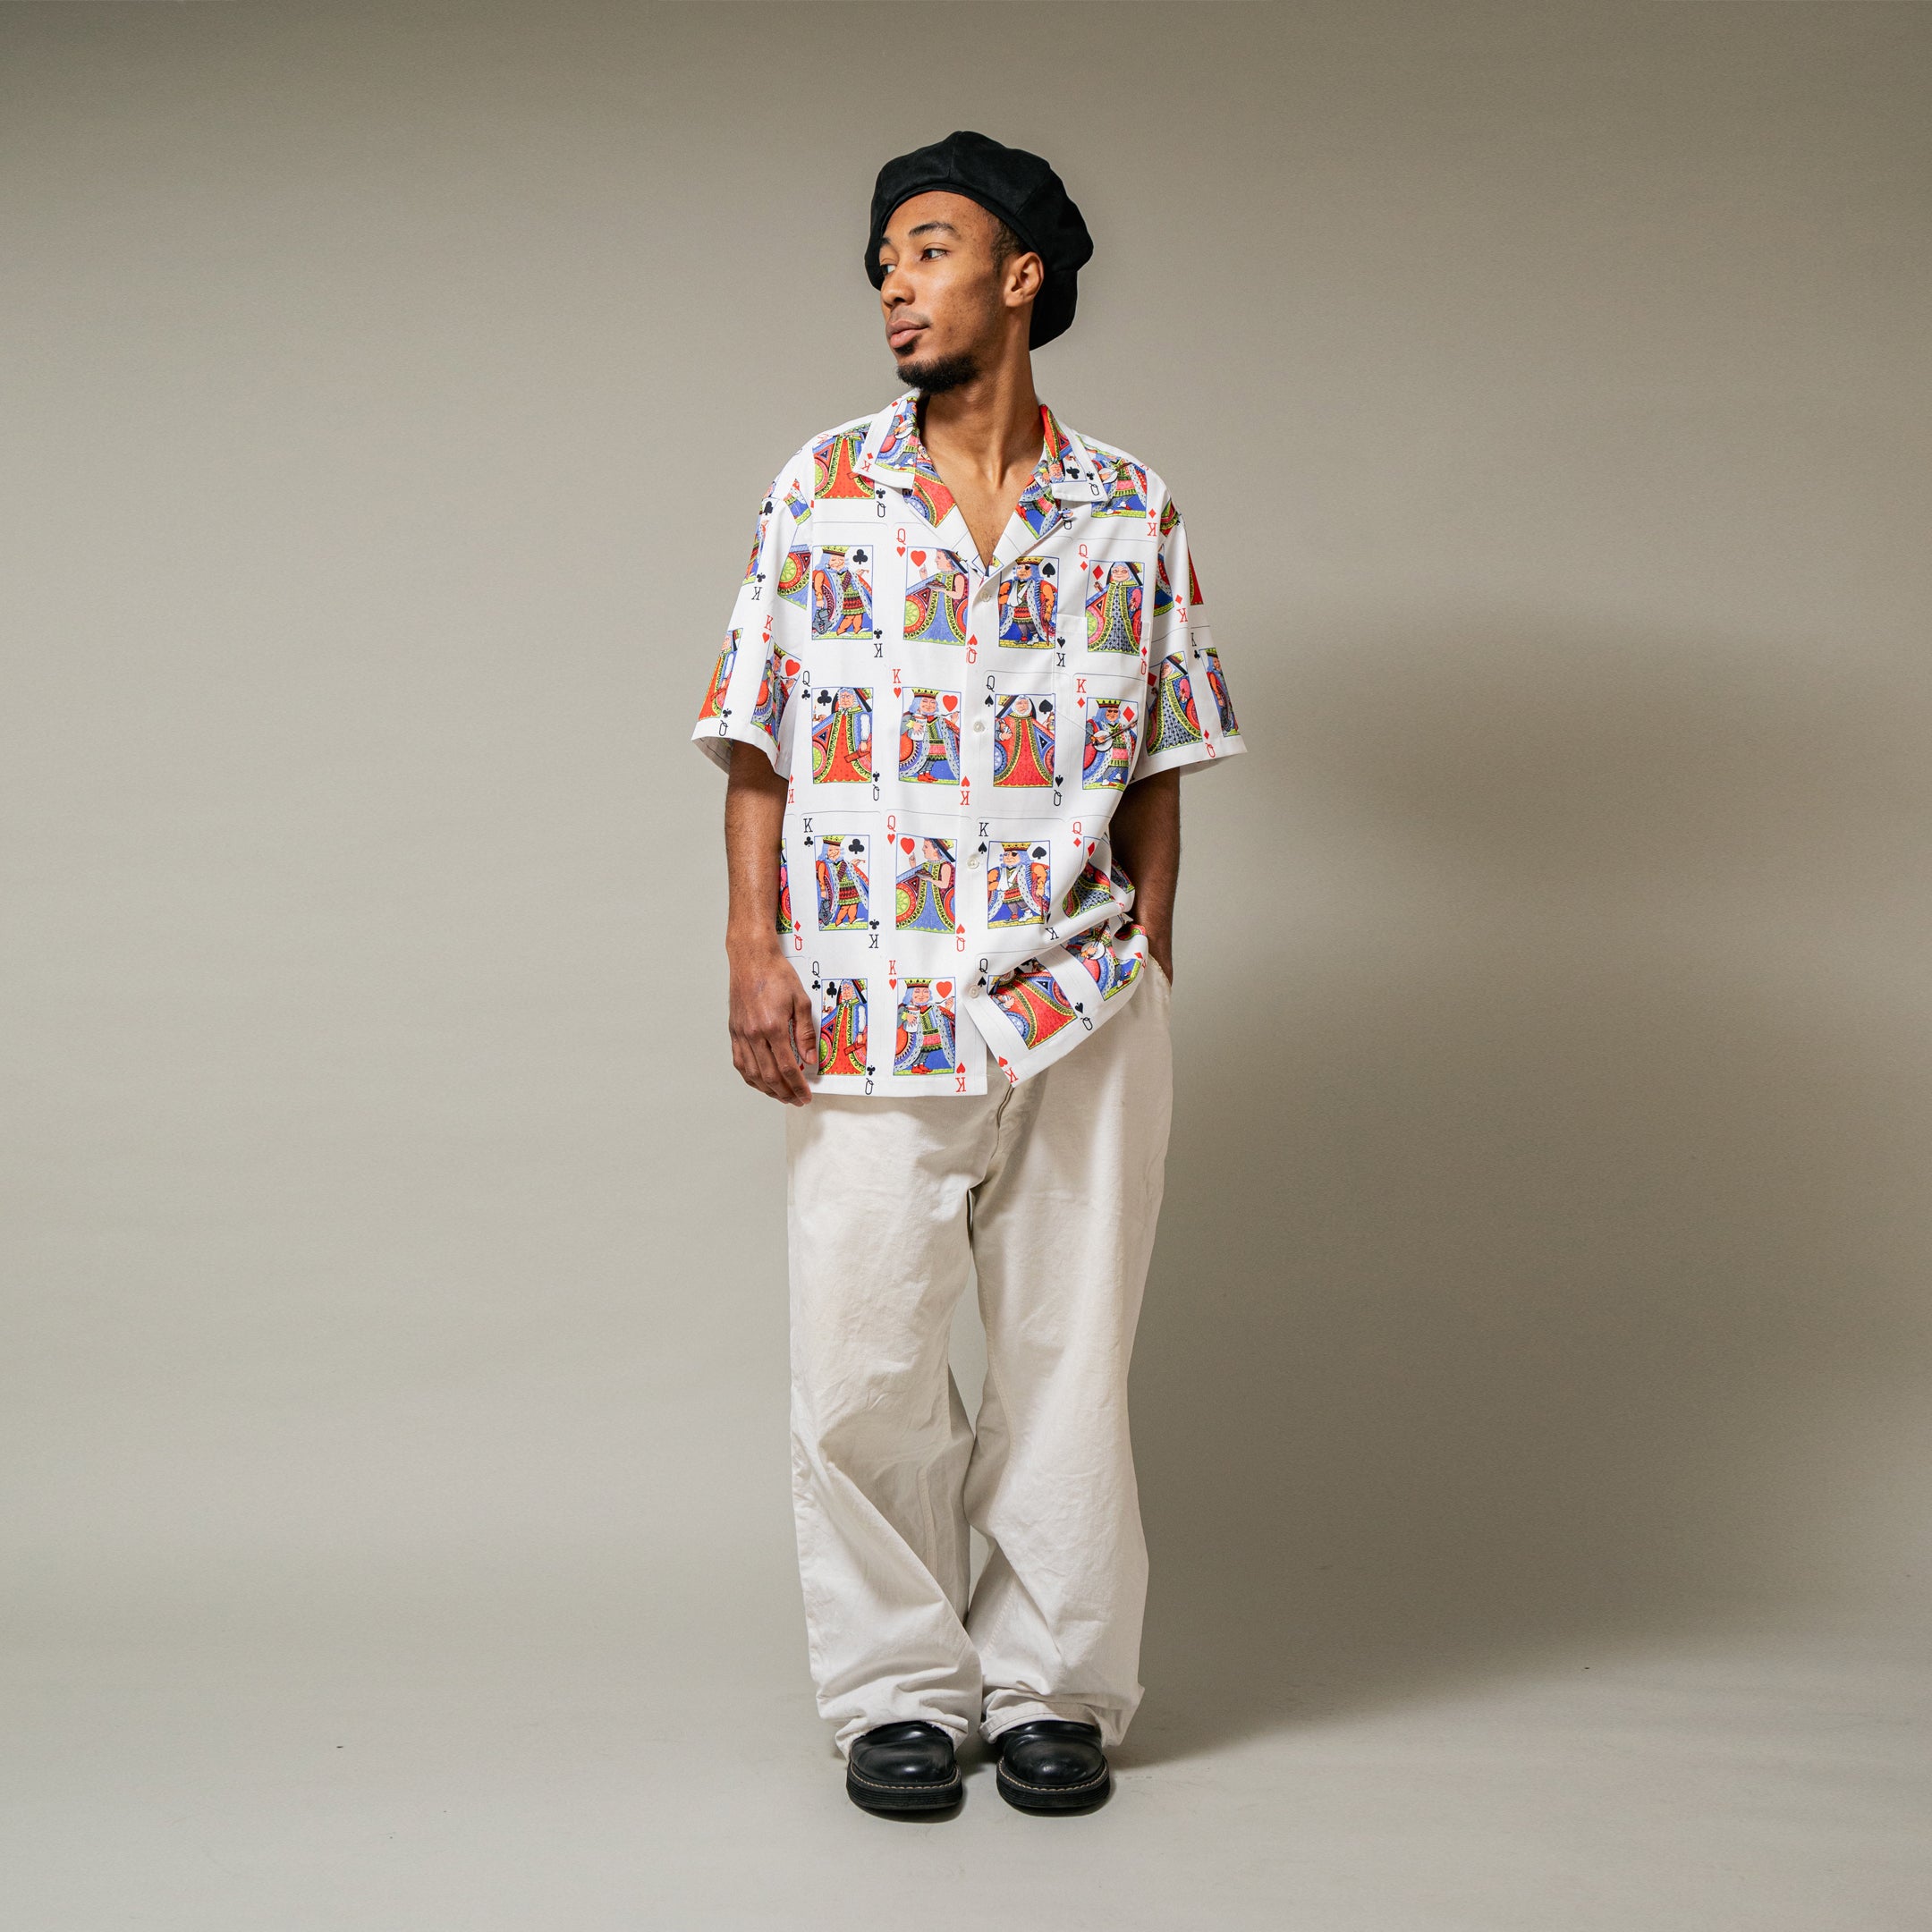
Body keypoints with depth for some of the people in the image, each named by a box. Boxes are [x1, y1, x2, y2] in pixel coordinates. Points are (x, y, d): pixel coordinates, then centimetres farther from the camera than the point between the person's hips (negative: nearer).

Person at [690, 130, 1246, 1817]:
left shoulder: (1133, 515, 6)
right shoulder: (824, 491, 6)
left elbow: (1157, 774, 9)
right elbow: (760, 746, 4)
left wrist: (1150, 978, 4)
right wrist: (755, 953, -5)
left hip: (1084, 1013, 1)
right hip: (871, 1013, 0)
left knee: (1070, 1356, 6)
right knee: (863, 1366, 2)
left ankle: (1054, 1686, 21)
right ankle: (900, 1689, 19)